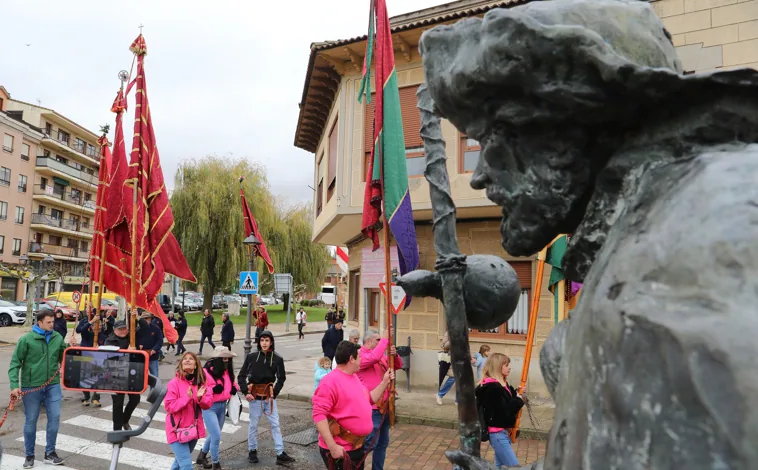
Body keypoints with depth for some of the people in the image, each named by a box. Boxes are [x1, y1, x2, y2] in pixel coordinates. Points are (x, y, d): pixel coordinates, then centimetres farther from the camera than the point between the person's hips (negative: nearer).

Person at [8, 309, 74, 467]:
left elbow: (64, 358, 10)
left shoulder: (58, 337, 2)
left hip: (53, 385, 3)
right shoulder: (26, 340, -9)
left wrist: (71, 348, -9)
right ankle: (29, 455, 25)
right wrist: (14, 385, -15)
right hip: (31, 386, -3)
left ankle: (50, 453, 19)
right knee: (30, 420, 9)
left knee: (54, 417, 4)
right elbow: (15, 363, -8)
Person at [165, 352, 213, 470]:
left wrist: (201, 398, -20)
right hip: (177, 430, -5)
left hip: (193, 429, 5)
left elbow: (208, 404, 0)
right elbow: (169, 406, -17)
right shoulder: (174, 383, -13)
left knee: (180, 461, 24)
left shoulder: (200, 382, 2)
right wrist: (187, 398, -27)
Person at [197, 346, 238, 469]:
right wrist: (213, 389, -30)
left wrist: (234, 388, -3)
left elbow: (231, 382, 19)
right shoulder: (206, 371, -20)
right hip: (209, 408, -7)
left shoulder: (227, 371, 1)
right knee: (216, 436, -7)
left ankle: (201, 457, 44)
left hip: (222, 406, 7)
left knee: (214, 435, 21)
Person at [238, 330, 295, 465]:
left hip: (269, 396, 1)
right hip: (255, 396, -1)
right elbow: (241, 376, -1)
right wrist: (246, 392, -9)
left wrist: (275, 392, -3)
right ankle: (252, 451, 29)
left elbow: (281, 378, 6)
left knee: (275, 424, 3)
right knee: (253, 424, 11)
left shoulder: (277, 359, -7)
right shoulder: (251, 356, -8)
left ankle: (280, 454, 8)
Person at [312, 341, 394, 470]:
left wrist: (385, 382, 11)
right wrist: (332, 446, -28)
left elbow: (369, 399, 20)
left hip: (358, 446, 9)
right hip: (340, 450, -9)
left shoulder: (354, 377, 10)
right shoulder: (330, 382, -20)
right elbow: (319, 414, -25)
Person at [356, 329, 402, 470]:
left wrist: (394, 355, -6)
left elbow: (398, 366, 16)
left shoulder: (381, 356, 13)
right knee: (371, 443, -9)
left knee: (383, 443, 16)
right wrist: (385, 338, -24)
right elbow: (374, 357, -33)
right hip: (371, 407, -9)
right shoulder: (360, 355, -13)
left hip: (384, 406, 9)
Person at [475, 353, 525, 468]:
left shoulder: (501, 384, 11)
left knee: (500, 465, 16)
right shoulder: (493, 388, -20)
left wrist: (517, 394, 0)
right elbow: (504, 412, -23)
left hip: (502, 431, 10)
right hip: (497, 433, -10)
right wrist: (519, 401, -11)